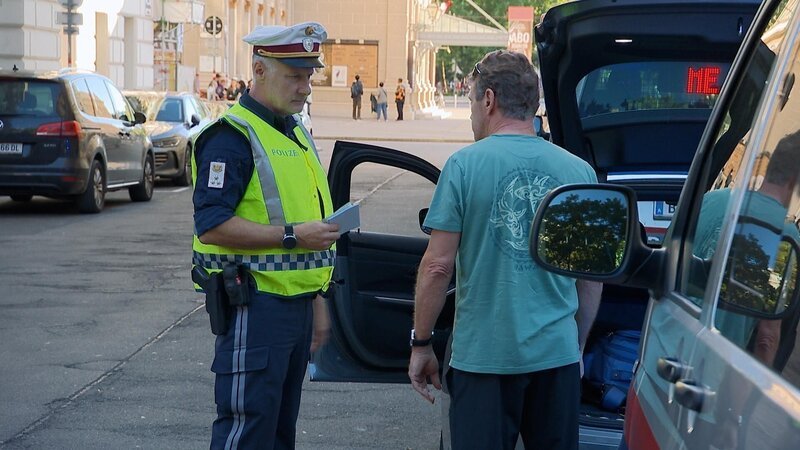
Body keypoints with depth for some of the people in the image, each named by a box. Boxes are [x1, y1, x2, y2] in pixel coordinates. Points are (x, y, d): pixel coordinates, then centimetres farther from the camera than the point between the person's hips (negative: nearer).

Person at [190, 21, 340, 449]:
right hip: (255, 305, -9)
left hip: (295, 303, 9)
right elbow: (211, 226, -21)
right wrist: (291, 236, -23)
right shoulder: (232, 136, -13)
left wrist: (316, 300, 24)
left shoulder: (296, 133, 17)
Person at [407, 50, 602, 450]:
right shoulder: (579, 171, 2)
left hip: (483, 356, -3)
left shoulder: (465, 165, -7)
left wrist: (421, 344, 2)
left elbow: (438, 266, -8)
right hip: (559, 354, 3)